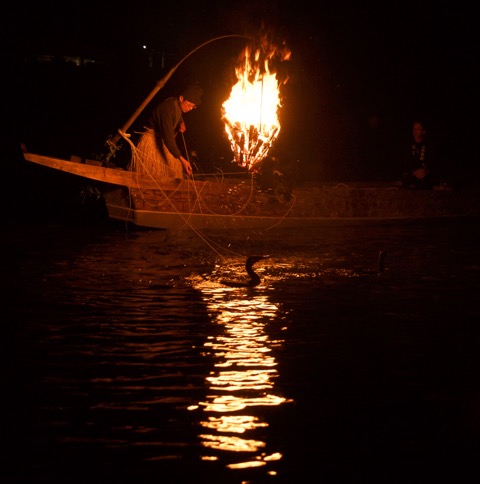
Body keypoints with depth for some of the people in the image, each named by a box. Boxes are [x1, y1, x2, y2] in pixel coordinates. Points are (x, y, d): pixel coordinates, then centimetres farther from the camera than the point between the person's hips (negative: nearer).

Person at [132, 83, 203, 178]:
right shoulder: (168, 108, -30)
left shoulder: (178, 105, -2)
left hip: (163, 143, 9)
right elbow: (167, 136, -36)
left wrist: (182, 123, -2)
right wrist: (182, 159, -40)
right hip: (152, 142, -9)